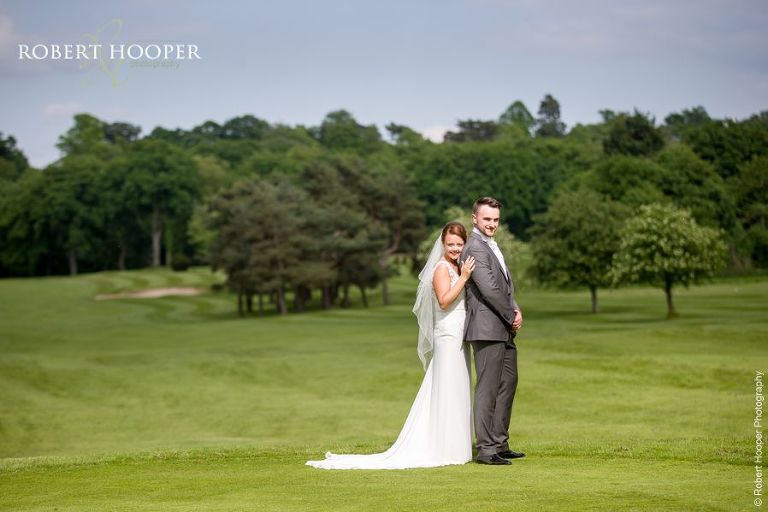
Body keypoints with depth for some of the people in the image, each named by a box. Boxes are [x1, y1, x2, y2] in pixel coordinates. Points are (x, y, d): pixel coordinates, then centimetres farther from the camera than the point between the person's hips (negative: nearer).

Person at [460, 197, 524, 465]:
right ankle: (486, 449, -6)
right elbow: (489, 289, -20)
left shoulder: (491, 246, 19)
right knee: (488, 388, -8)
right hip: (487, 329, -11)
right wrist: (511, 316, -10)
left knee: (508, 383, 15)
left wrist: (515, 310, 2)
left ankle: (499, 444, 22)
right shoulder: (475, 248, -14)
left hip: (503, 329, 11)